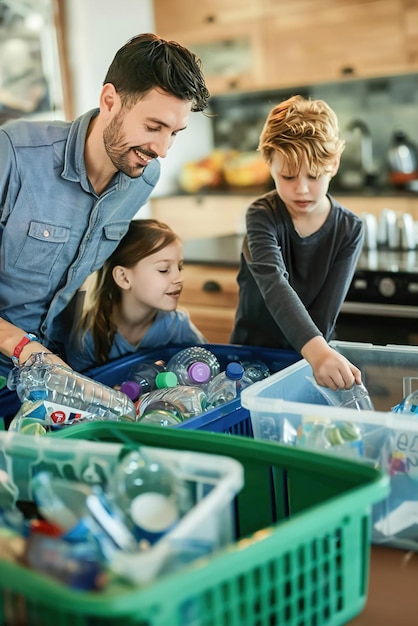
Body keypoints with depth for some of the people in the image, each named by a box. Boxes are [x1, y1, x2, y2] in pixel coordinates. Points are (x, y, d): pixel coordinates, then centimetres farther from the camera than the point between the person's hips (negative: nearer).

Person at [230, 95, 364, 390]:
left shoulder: (350, 230, -6)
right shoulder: (262, 216, -12)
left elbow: (323, 318, -8)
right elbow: (274, 286, -31)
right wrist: (315, 350, -45)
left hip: (306, 360, 2)